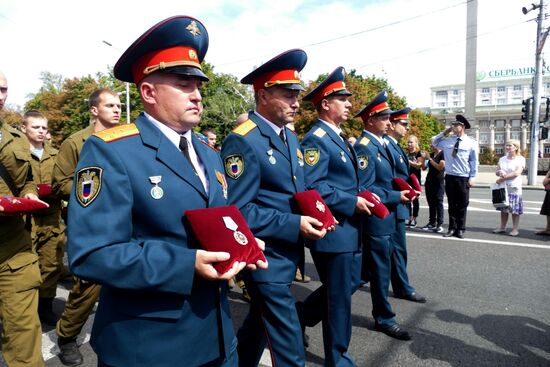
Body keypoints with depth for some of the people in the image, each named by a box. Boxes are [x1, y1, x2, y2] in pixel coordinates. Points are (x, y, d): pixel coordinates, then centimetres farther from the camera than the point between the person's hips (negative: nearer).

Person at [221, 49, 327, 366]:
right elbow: (237, 210, -22)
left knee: (260, 323, 26)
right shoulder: (243, 141, -19)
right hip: (266, 257, -9)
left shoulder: (291, 138, 10)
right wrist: (295, 225, -22)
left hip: (287, 254, 9)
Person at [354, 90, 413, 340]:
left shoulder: (382, 143, 11)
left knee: (378, 265, 20)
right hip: (376, 218, -10)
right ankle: (384, 318, 20)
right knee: (381, 268, 4)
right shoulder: (364, 147, -19)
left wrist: (403, 189, 5)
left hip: (385, 217, 10)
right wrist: (396, 197, -18)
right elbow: (365, 189, -23)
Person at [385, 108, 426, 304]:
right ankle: (403, 288, 11)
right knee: (398, 247, -1)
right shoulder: (385, 145, -17)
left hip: (397, 204, 11)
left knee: (389, 246, 18)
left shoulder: (395, 146, 16)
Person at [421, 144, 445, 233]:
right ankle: (432, 223, 10)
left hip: (438, 182, -7)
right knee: (431, 203, 7)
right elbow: (424, 167, 16)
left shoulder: (443, 154, -5)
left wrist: (429, 158, -15)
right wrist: (424, 158, 0)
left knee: (438, 203, -7)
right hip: (429, 181, 7)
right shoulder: (431, 154, 15)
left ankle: (440, 224, -7)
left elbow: (440, 167, -17)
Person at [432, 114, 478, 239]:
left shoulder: (471, 143, -1)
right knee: (451, 204, 9)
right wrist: (444, 132, 8)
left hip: (464, 178, -2)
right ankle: (452, 228, 18)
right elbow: (434, 142, 21)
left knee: (462, 205, 5)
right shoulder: (447, 141, 6)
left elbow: (474, 162, 0)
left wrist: (472, 178, -5)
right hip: (450, 177, 2)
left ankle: (460, 229, 17)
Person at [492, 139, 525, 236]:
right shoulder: (502, 159, 12)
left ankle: (515, 229, 6)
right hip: (503, 187, 5)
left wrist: (503, 178, -16)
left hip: (514, 188, -5)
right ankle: (502, 227, 16)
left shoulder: (520, 159, -5)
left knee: (515, 209, 0)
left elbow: (517, 173, -15)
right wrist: (499, 172, -16)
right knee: (503, 208, 9)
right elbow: (497, 171, 7)